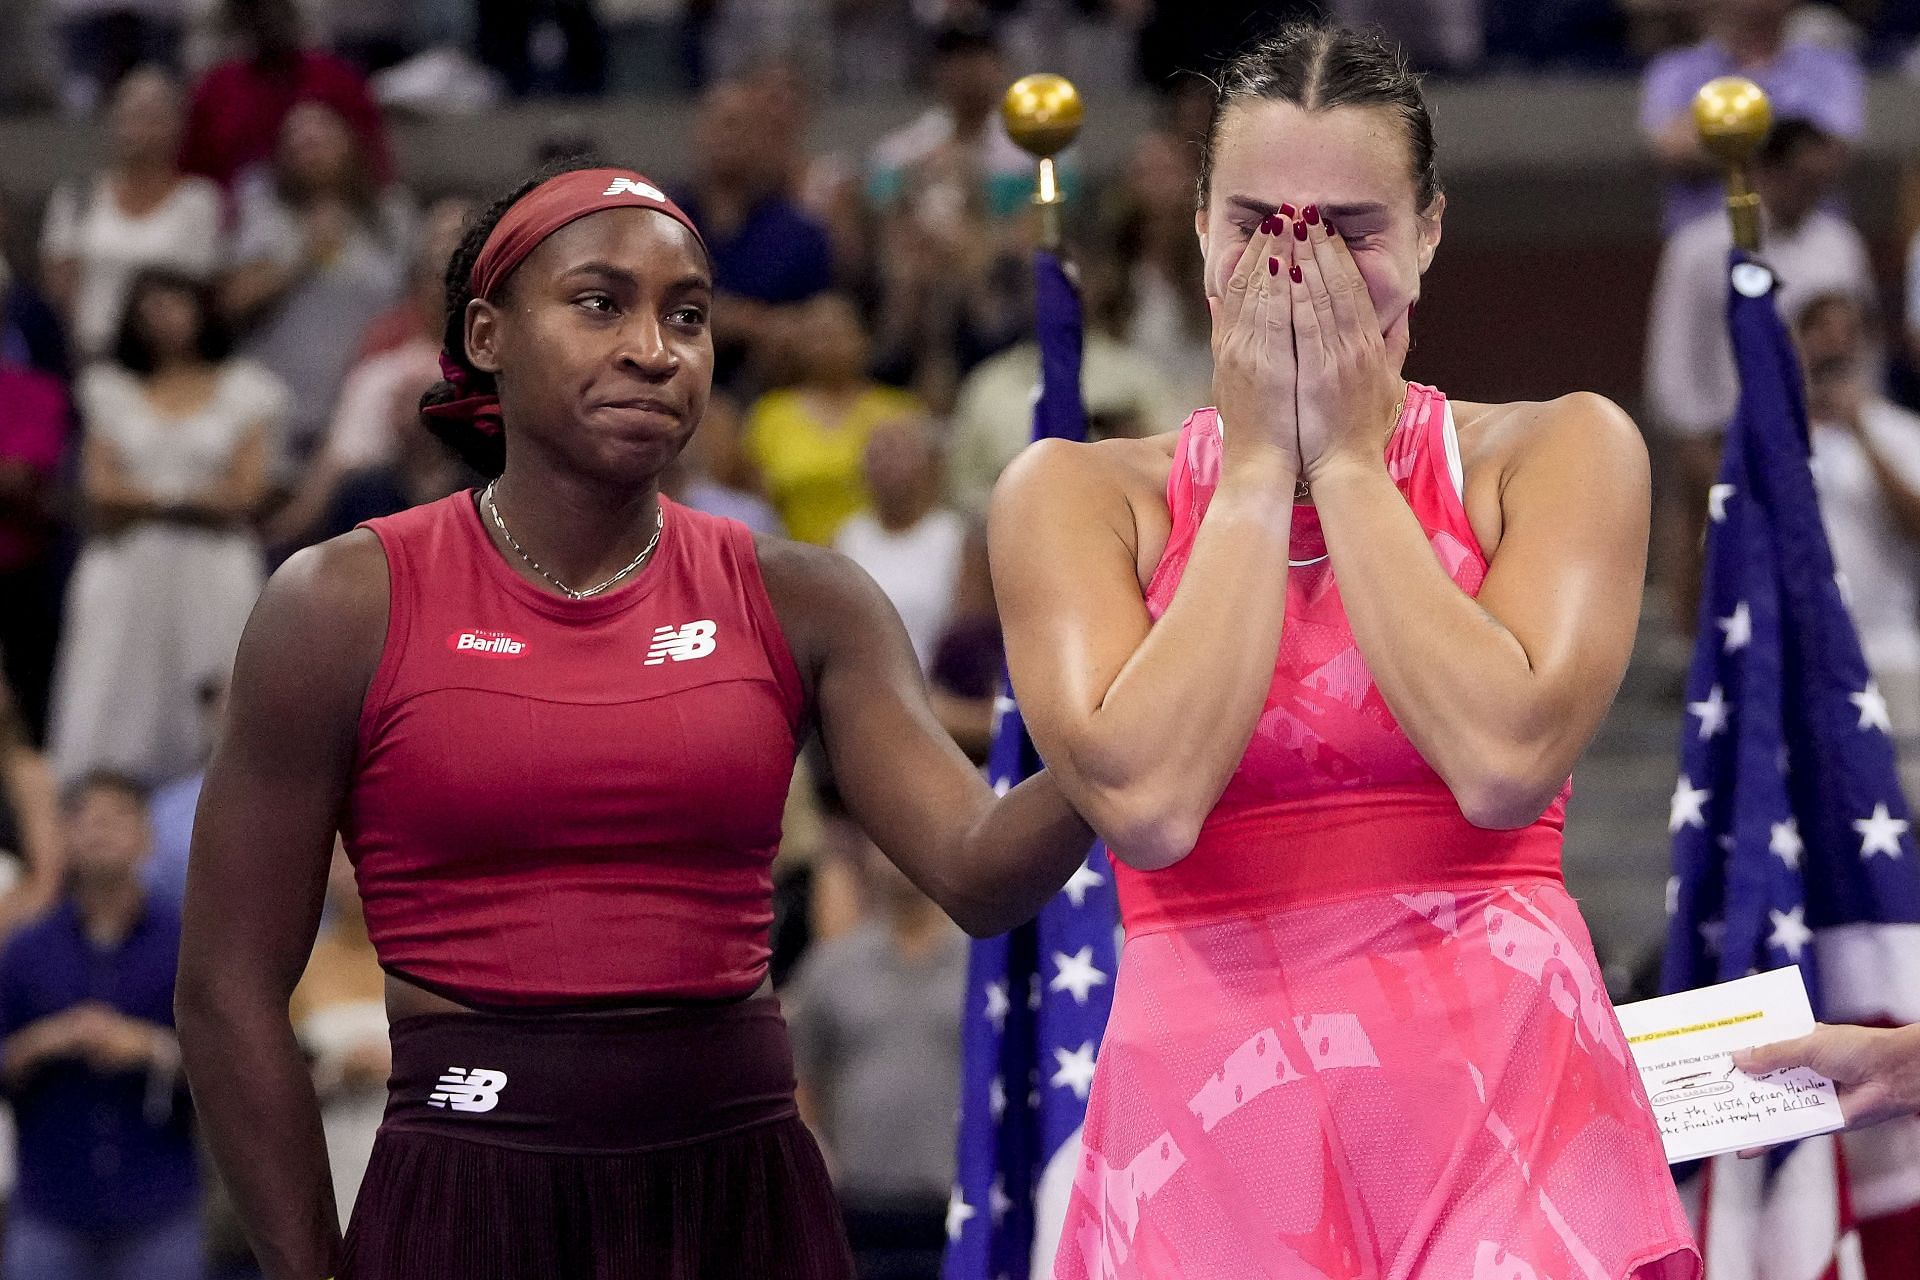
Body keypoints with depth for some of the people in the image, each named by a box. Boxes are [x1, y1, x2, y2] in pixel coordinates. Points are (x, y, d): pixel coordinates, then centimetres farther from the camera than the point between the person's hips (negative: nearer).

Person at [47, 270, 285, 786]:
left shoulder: (242, 390, 11)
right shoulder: (111, 391, 14)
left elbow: (245, 491, 0)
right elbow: (100, 491, 2)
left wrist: (146, 498, -4)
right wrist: (195, 498, -6)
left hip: (213, 573, -1)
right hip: (127, 569, 1)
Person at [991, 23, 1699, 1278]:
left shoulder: (1560, 453, 5)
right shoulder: (1078, 494, 6)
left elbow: (1506, 764, -12)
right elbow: (1147, 799, -11)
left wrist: (1350, 464, -4)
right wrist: (1260, 467, -4)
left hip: (1509, 1093, 0)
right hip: (1209, 1120, 0)